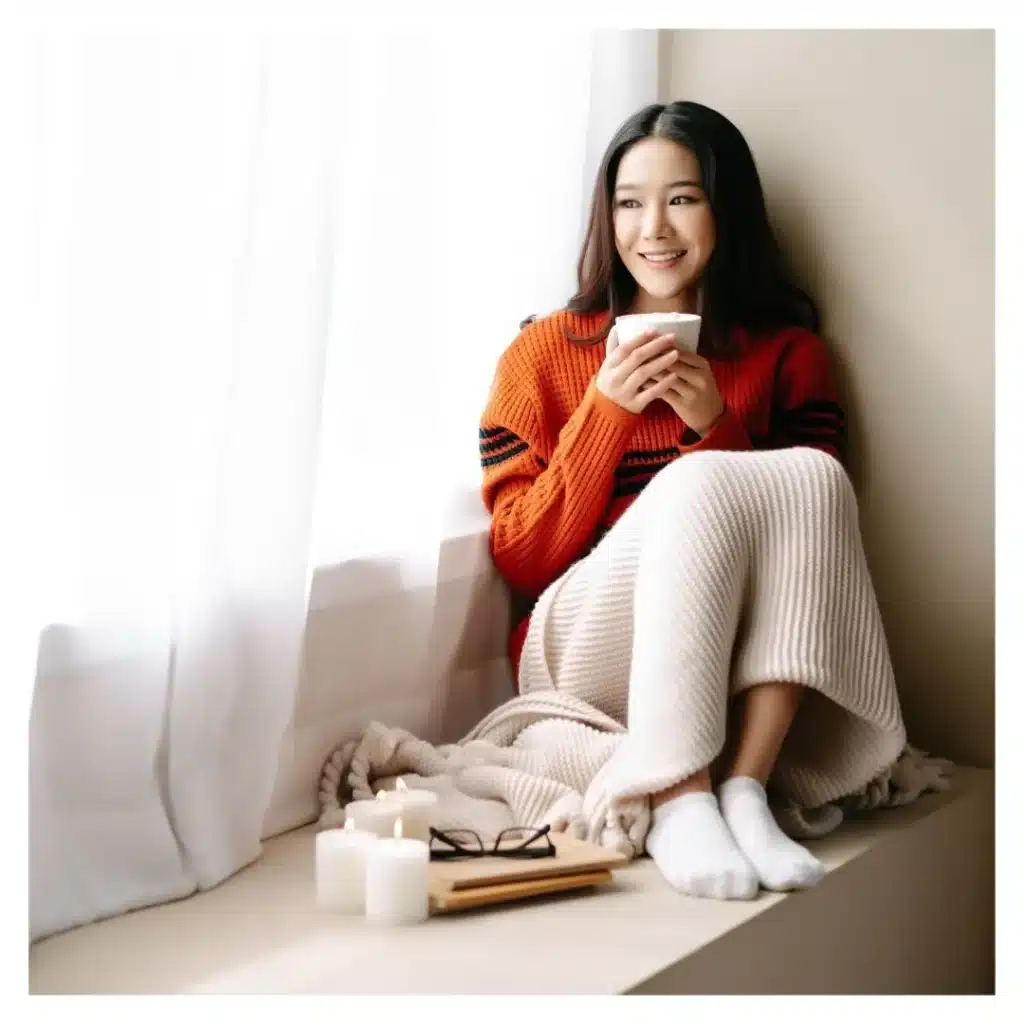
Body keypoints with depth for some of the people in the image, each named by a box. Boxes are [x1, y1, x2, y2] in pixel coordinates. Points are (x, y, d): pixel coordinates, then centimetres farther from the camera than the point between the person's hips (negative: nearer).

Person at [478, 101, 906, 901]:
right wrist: (604, 411, -9)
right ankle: (679, 803, -33)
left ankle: (745, 787, -28)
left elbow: (803, 518, 4)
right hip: (585, 652, -2)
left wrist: (719, 426, -10)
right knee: (699, 483, -29)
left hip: (738, 663, 2)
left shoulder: (787, 352, 10)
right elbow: (519, 562, 2)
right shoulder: (544, 351, 6)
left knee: (813, 475, -25)